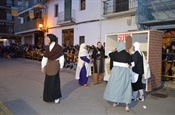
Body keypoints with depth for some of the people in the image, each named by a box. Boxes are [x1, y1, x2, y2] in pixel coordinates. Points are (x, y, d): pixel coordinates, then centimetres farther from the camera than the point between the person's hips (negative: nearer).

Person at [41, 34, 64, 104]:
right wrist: (43, 67, 5)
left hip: (55, 65, -4)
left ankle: (56, 97, 13)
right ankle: (48, 96, 22)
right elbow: (45, 57, 6)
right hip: (48, 65, 4)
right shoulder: (47, 47, 5)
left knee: (54, 81, 1)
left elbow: (61, 58, -7)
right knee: (48, 81, 9)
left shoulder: (58, 47, -8)